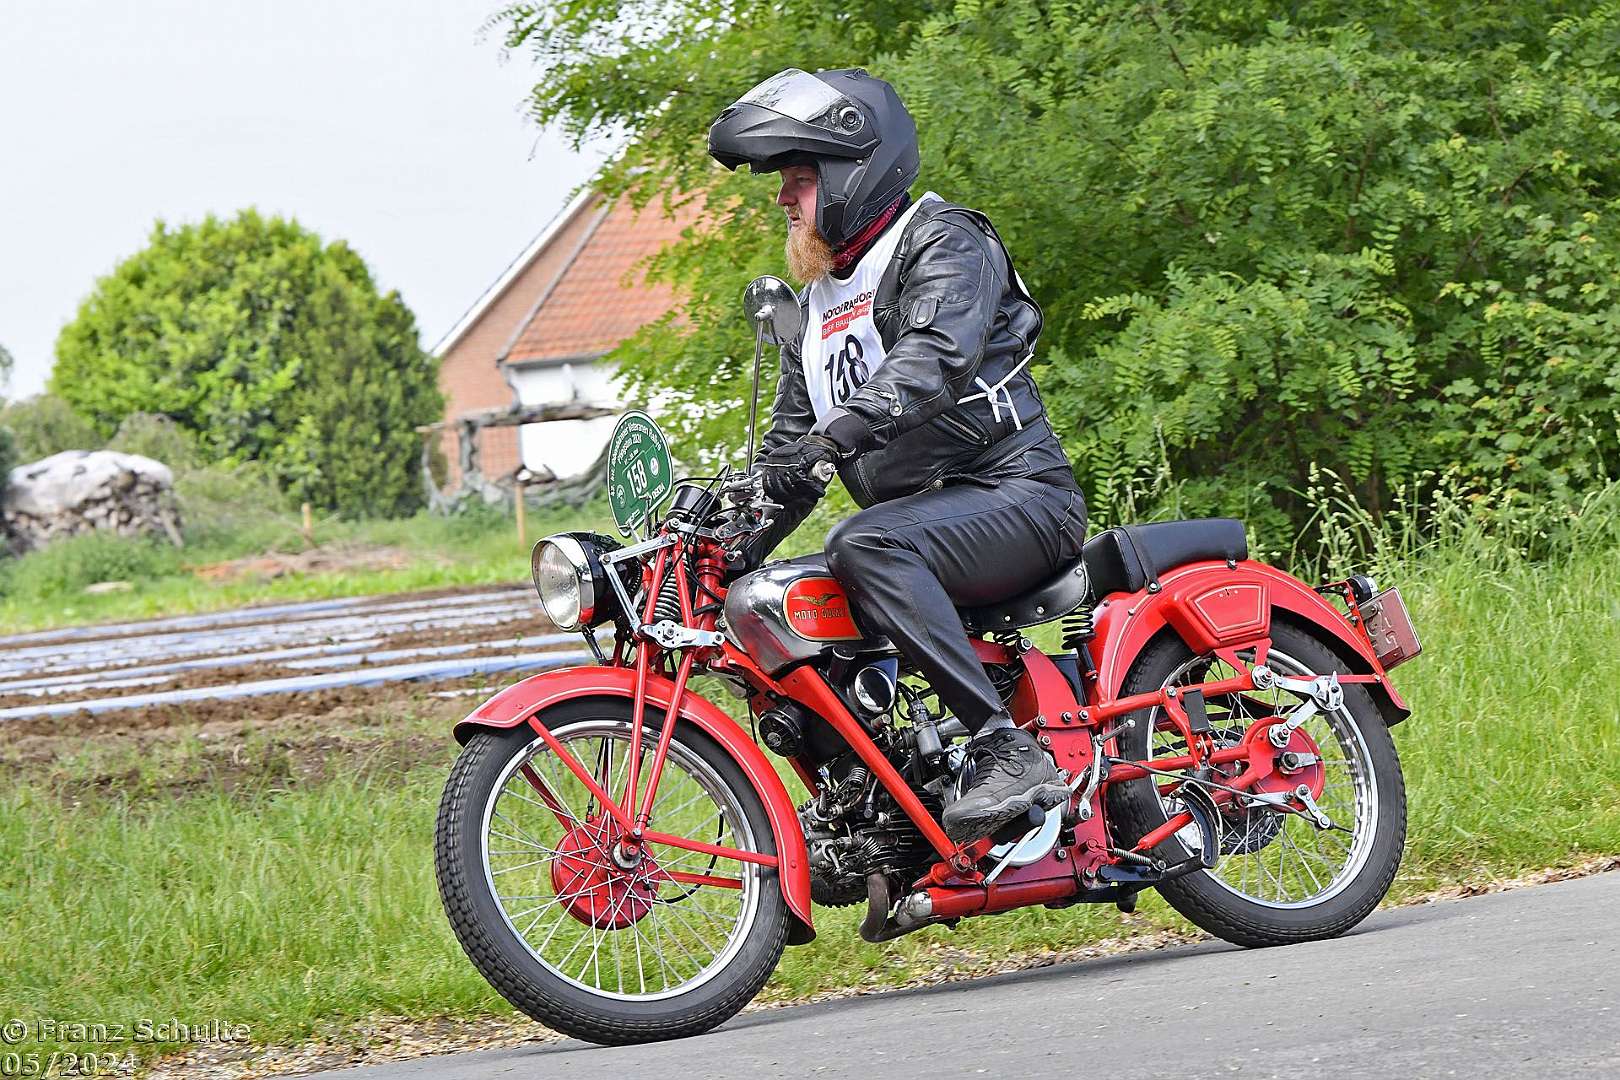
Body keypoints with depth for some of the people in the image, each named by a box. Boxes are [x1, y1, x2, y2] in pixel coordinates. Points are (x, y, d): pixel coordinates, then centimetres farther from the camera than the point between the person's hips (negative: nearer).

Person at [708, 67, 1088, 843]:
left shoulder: (944, 240, -5)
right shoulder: (819, 300, 23)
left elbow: (936, 355, -26)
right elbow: (790, 441, 26)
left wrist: (834, 437, -40)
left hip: (1014, 494, -9)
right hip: (921, 513, 9)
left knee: (863, 546, -35)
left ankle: (1009, 750, -38)